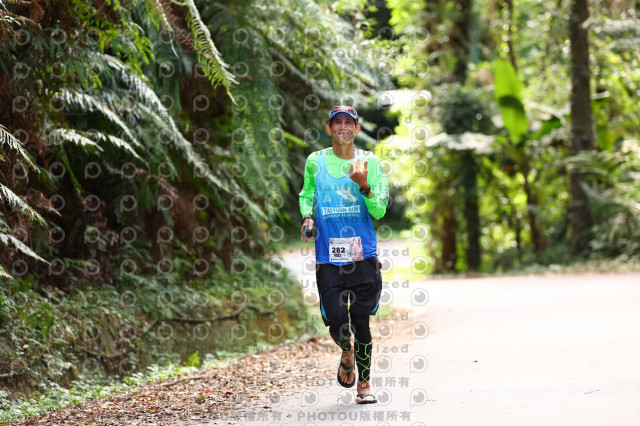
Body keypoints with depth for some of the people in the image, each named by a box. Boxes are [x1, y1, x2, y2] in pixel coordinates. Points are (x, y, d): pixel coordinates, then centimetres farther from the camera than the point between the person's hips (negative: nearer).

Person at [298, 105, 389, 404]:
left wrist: (363, 186, -19)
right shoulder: (315, 162, 6)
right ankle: (347, 353, 29)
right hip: (328, 256, 1)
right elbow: (306, 195, 22)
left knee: (360, 322, -2)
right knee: (337, 322, -7)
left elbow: (379, 211, -1)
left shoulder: (370, 162, 3)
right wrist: (307, 217, 1)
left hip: (364, 256, 0)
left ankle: (364, 384, 14)